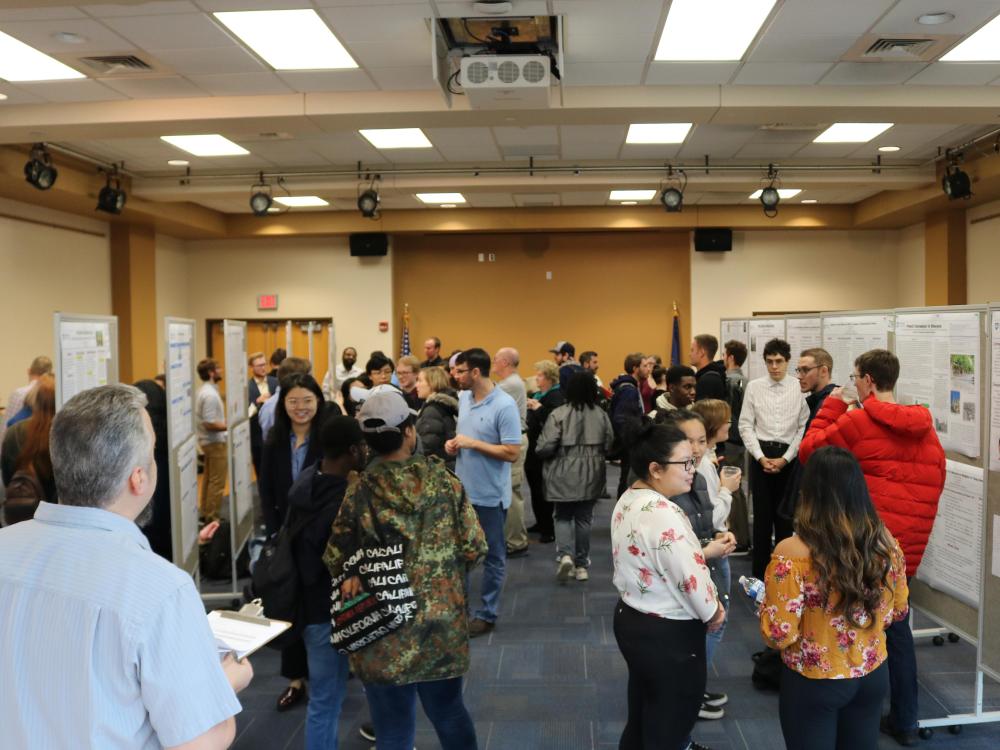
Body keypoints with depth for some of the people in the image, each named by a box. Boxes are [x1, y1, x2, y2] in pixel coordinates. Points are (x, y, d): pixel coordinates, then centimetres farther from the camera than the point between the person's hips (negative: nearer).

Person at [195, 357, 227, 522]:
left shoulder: (205, 390, 9)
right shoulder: (210, 394, -22)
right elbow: (209, 424, -26)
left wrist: (225, 421, 12)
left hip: (208, 441, 10)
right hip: (215, 442, -10)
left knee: (208, 478, 17)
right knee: (217, 482, -3)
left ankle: (204, 512, 26)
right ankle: (211, 518, 3)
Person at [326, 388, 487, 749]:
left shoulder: (360, 492, -10)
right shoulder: (443, 479, -7)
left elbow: (336, 561, -6)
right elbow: (474, 547, -5)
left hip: (384, 632, -1)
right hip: (443, 626, 2)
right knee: (450, 714, 22)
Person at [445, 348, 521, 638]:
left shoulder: (505, 405, -19)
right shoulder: (463, 398, 5)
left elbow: (512, 453, -21)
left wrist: (472, 444, -21)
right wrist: (454, 444, -2)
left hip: (490, 495, -7)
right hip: (462, 489, 7)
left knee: (492, 556, 9)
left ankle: (487, 614, 21)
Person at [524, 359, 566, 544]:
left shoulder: (557, 396, -13)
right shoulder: (537, 395, 14)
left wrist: (539, 408, -28)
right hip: (534, 447, 9)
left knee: (544, 490, -4)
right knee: (535, 487, 17)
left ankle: (549, 529, 3)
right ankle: (541, 523, 30)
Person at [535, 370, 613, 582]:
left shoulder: (559, 414, -13)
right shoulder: (601, 415, -2)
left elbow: (545, 447, -16)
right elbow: (609, 446, 4)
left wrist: (540, 450, 7)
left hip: (564, 476, -3)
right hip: (590, 476, 3)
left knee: (563, 516, 12)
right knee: (583, 518, 13)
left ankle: (565, 555, -10)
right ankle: (581, 565, 18)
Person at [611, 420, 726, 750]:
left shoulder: (628, 499, 1)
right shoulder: (663, 515, -29)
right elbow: (690, 579, -25)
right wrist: (713, 611, -5)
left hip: (631, 618, 9)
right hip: (668, 635, -9)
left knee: (641, 717, 25)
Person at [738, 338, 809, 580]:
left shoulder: (799, 388, -4)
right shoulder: (753, 387, 0)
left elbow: (803, 427, -4)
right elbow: (746, 425, 1)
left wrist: (785, 458, -9)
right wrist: (761, 457, -6)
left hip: (788, 456, -1)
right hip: (761, 454, 1)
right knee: (762, 514, 7)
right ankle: (759, 570, 17)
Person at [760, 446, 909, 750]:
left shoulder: (792, 554, -25)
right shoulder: (886, 542, -9)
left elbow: (779, 635, -21)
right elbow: (898, 612, 6)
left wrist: (765, 606, -2)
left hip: (813, 684, -4)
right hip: (873, 676, 4)